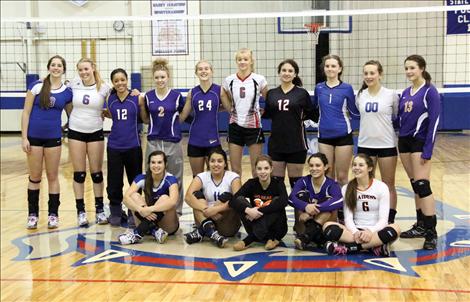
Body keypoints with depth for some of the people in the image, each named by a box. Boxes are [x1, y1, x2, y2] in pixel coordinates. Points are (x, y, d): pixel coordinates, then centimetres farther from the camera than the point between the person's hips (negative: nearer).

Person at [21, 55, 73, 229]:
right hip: (34, 137, -1)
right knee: (34, 177, 7)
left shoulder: (67, 92, 3)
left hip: (54, 138, 1)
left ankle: (53, 214, 16)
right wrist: (24, 137, -8)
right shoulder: (36, 86, -3)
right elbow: (26, 113, -3)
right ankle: (33, 214, 18)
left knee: (53, 176, 7)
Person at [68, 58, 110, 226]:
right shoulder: (73, 85, -1)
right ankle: (81, 211, 10)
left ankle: (100, 209, 16)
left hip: (95, 132, -1)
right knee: (79, 173, 3)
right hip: (76, 132, 1)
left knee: (97, 173, 5)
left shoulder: (104, 88, -5)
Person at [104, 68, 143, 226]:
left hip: (133, 146, -1)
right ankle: (115, 212, 20)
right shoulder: (109, 99, 1)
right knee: (114, 182, 4)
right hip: (114, 146, 1)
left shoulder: (137, 99, -5)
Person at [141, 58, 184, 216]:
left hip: (173, 142, -1)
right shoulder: (148, 96, 4)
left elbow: (182, 117, 10)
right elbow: (145, 120, 11)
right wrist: (140, 103, -1)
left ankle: (176, 211, 17)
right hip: (153, 142, 1)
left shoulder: (176, 96, -1)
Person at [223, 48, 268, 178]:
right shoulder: (229, 80, 2)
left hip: (253, 126, -2)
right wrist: (232, 111, 2)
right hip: (235, 126, 2)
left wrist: (263, 112, -4)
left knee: (256, 167, 4)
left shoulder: (259, 79, -4)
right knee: (235, 168, 5)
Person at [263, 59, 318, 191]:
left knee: (296, 181, 6)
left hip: (296, 144, -2)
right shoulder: (271, 93, 7)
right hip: (276, 143, 3)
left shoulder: (302, 93, -1)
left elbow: (312, 115, 2)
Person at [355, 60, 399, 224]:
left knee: (388, 185, 6)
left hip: (387, 144, -3)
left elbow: (398, 116, 6)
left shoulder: (391, 95, -5)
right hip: (365, 145, 3)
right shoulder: (360, 95, 4)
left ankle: (390, 221, 13)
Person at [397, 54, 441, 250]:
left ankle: (431, 232, -9)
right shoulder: (405, 93, 11)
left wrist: (427, 151, -16)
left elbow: (434, 122, -12)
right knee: (415, 186, 10)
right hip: (404, 141, 7)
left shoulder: (430, 92, -8)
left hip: (420, 142, -7)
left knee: (422, 186, -11)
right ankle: (421, 225, 18)